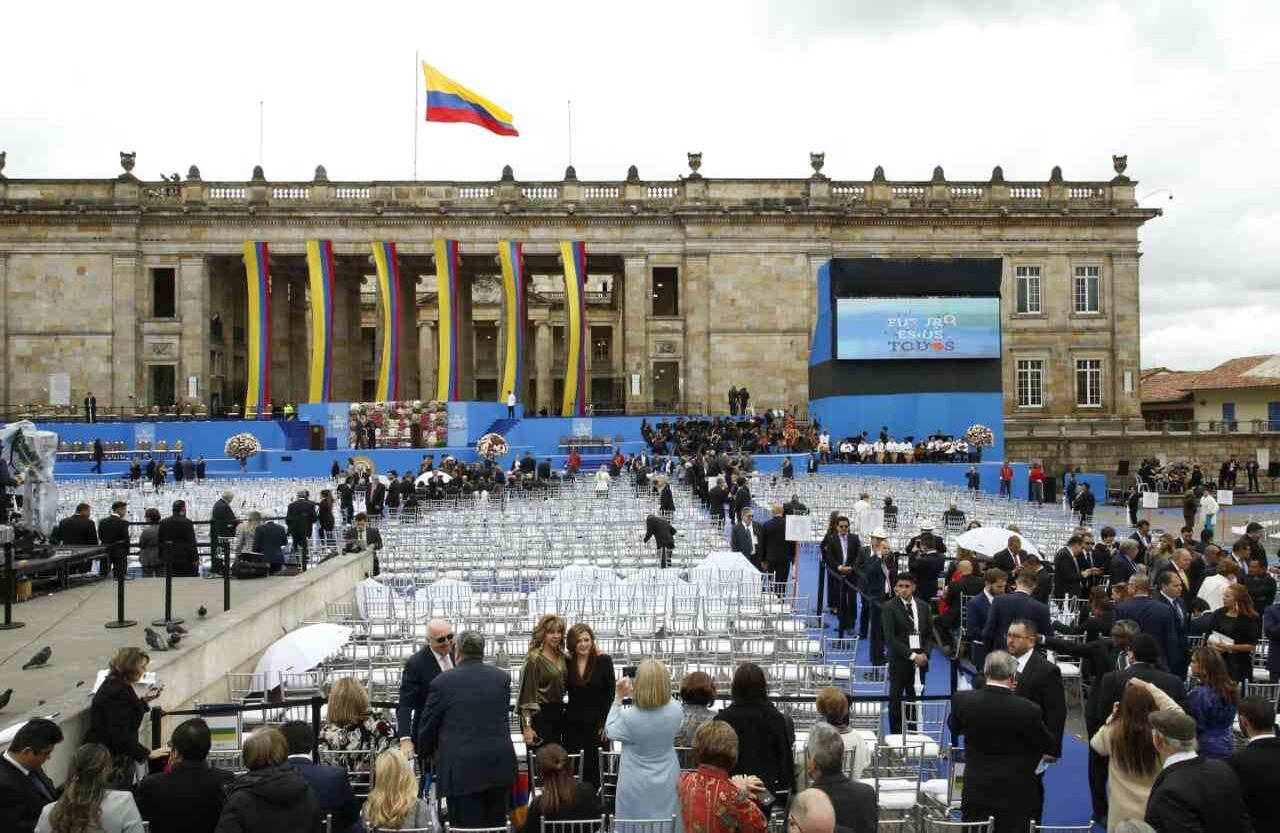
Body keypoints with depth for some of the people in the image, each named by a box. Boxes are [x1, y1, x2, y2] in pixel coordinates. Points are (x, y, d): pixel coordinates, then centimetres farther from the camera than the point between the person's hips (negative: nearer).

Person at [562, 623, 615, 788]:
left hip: (595, 724, -3)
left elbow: (610, 694, -5)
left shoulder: (603, 661, -6)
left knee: (592, 768, 3)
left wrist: (606, 723, -9)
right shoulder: (567, 663, 2)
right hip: (572, 725, 3)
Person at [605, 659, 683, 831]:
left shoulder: (629, 717, -25)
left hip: (637, 788, -3)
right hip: (667, 785, 3)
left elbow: (610, 731, -3)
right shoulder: (675, 710, -15)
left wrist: (618, 697, -4)